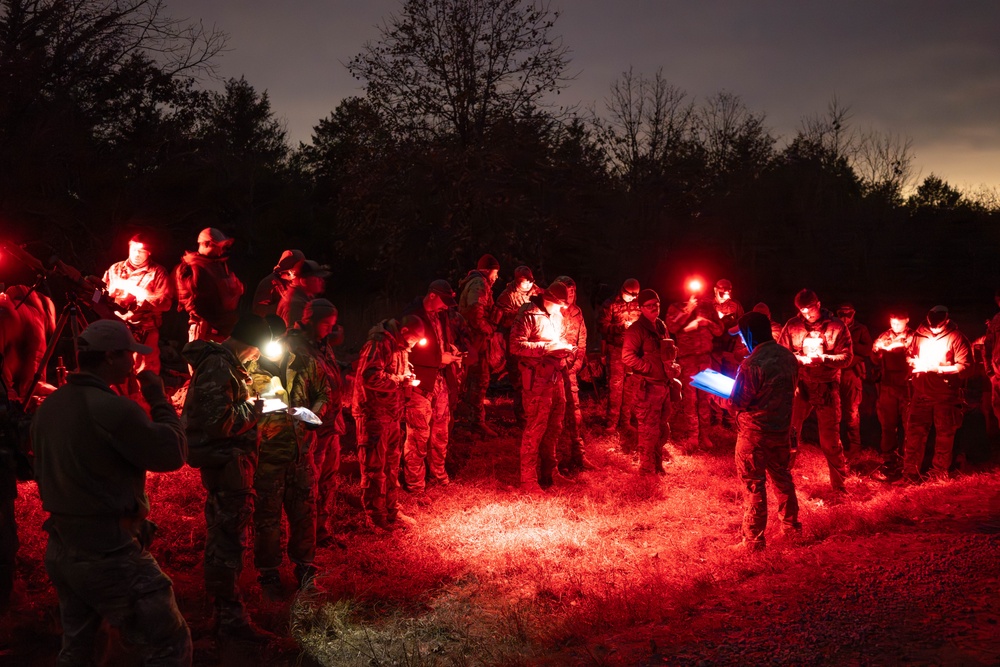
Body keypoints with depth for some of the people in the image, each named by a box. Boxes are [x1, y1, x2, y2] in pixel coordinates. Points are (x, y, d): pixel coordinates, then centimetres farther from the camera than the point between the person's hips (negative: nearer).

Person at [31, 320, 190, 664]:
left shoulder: (47, 407, 7)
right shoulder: (112, 407, -19)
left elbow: (42, 472, 16)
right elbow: (173, 453, -12)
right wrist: (158, 399, -4)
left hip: (60, 549, 9)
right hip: (109, 553, -9)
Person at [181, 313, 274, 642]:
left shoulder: (223, 363, 12)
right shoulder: (218, 368, -20)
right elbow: (218, 423, -27)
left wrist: (254, 405, 7)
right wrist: (255, 409, -14)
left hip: (225, 463, 11)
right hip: (226, 463, -11)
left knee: (223, 537, 20)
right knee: (228, 538, -4)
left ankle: (225, 608, 34)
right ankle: (231, 618, 4)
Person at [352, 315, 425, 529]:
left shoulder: (399, 347, 14)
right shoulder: (379, 344, -17)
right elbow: (371, 377, -28)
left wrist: (408, 378, 5)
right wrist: (401, 380, -18)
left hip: (391, 415, 9)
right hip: (373, 415, -9)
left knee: (391, 465, 15)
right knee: (374, 467, 0)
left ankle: (392, 511, 25)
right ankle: (375, 516, 9)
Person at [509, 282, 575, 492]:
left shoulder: (556, 314, 12)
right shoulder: (529, 314, -13)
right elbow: (516, 345, -20)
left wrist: (565, 349, 3)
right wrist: (547, 347, -22)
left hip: (556, 376, 8)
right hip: (537, 379, -8)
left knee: (554, 427, 16)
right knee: (535, 429, -3)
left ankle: (550, 471, 30)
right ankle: (528, 479, 7)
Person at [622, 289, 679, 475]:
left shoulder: (661, 327, 14)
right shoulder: (637, 329, -11)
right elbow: (627, 356, -19)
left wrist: (673, 367, 6)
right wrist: (650, 369, -19)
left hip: (664, 385, 8)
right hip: (648, 386, -8)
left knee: (663, 429, 16)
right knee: (649, 429, -3)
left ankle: (657, 464, 30)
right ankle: (647, 468, 8)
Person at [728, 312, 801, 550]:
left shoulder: (752, 364, -23)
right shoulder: (788, 357, -1)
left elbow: (736, 404, -18)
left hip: (754, 433, -7)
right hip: (782, 428, 7)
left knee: (754, 485, 3)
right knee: (782, 477, 23)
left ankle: (753, 540, 10)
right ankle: (791, 524, 37)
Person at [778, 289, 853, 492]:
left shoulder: (836, 326, -2)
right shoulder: (792, 325, 2)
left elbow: (847, 357, -5)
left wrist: (824, 358, -21)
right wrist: (798, 359, -17)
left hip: (827, 388, -1)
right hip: (799, 385, 1)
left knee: (830, 439, 5)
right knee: (788, 432, 5)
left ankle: (839, 483, 19)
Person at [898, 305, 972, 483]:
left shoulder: (956, 338, -7)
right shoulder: (919, 335, 2)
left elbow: (964, 365, -13)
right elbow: (909, 355, 14)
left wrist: (938, 369, -20)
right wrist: (914, 362, -8)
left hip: (946, 394, -3)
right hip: (921, 393, 3)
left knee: (944, 433, 10)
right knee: (914, 432, 0)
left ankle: (940, 471, 24)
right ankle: (910, 473, 6)